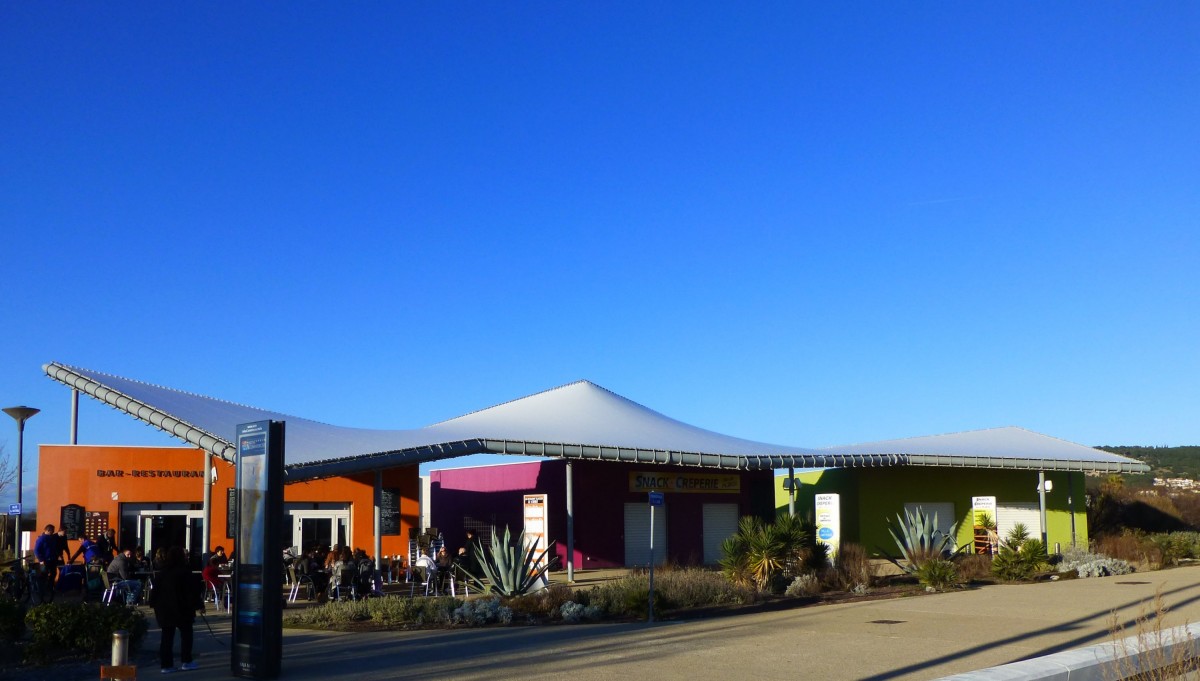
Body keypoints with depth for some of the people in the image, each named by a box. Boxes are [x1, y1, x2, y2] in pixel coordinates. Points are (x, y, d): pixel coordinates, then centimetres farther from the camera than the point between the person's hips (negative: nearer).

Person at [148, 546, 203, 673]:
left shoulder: (161, 573, 6)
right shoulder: (185, 573, -11)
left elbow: (155, 590, 9)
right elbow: (193, 590, -11)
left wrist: (155, 605, 16)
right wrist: (199, 605, -4)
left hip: (164, 609, 5)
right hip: (182, 609, -5)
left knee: (167, 636, 7)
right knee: (186, 634, 8)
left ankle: (166, 664, 6)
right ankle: (186, 661, 9)